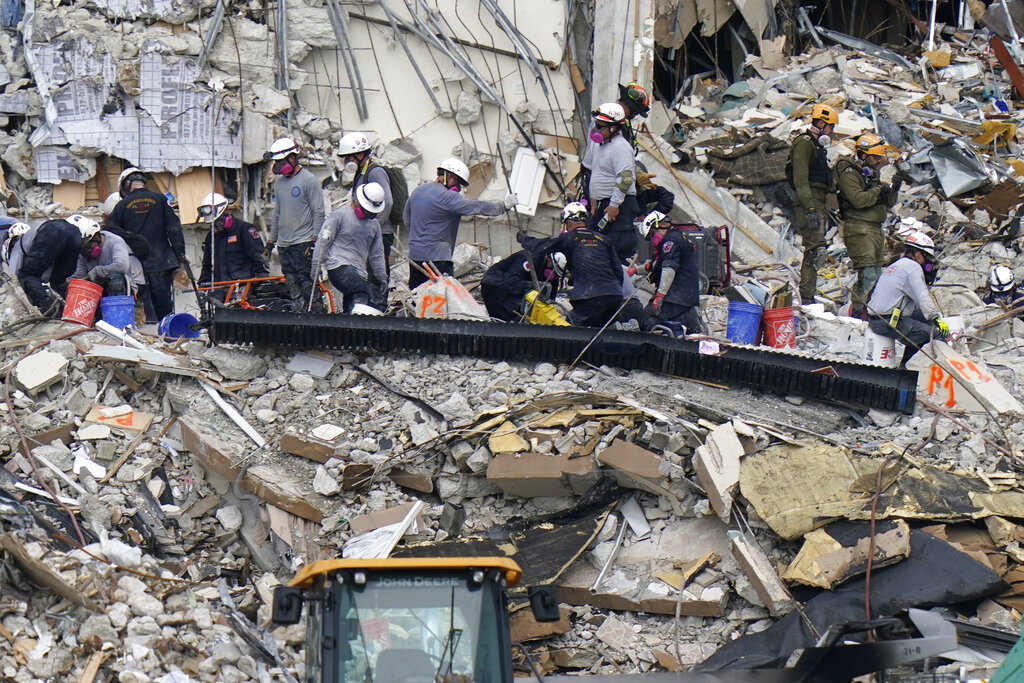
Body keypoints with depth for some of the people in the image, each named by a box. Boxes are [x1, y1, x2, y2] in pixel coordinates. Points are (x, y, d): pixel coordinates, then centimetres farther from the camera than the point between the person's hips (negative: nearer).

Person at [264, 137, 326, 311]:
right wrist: (271, 241, 20)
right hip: (284, 245, 7)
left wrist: (314, 241, -14)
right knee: (293, 288, 5)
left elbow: (318, 213, -9)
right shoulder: (279, 182, 15)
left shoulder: (309, 180, -7)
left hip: (303, 244, -7)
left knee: (306, 284, -12)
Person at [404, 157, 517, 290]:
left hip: (414, 255, 9)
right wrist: (505, 205, -5)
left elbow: (406, 219, 24)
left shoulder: (417, 191, 13)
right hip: (437, 257, -9)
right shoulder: (446, 197, -14)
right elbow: (477, 207, -15)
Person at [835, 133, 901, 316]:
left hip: (875, 229, 9)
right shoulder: (849, 175, -7)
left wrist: (893, 190, 3)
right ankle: (856, 313, -17)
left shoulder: (871, 174, 21)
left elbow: (887, 203, 21)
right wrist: (878, 189, -15)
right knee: (868, 274, -18)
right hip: (859, 230, -9)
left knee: (876, 274, 9)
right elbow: (858, 200, -23)